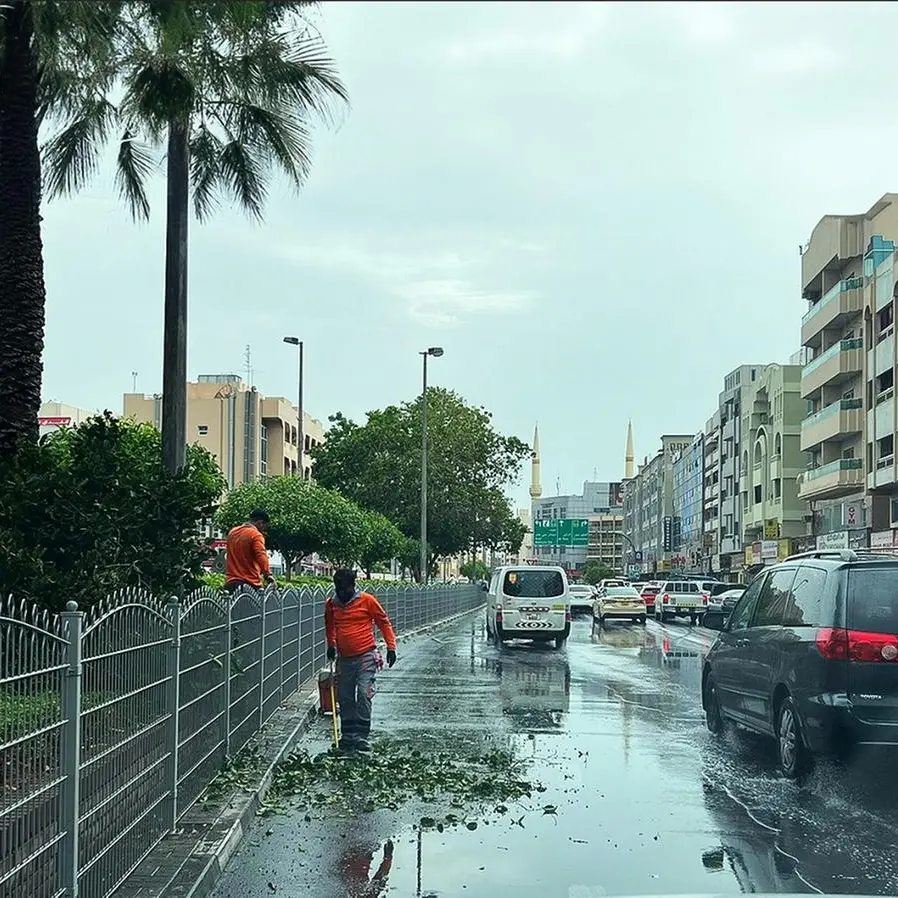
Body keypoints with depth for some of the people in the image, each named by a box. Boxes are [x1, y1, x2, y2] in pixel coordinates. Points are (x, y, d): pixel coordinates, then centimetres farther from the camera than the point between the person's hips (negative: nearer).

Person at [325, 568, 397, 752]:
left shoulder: (367, 600, -8)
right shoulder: (331, 604, 4)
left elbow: (384, 622, 0)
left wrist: (391, 647, -3)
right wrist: (331, 644, 14)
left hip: (366, 656, -4)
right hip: (345, 659, 5)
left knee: (364, 694, -12)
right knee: (345, 698, 8)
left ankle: (361, 735, -8)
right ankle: (348, 736, 19)